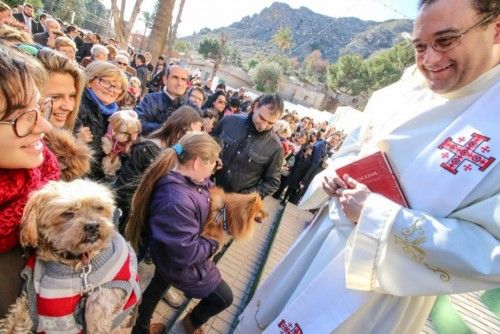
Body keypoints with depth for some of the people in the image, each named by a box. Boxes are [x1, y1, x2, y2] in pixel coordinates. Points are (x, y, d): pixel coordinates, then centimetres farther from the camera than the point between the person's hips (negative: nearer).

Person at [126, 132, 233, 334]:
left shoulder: (185, 175, -14)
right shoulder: (176, 203, -42)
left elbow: (208, 189, 7)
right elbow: (187, 254, -33)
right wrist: (215, 242, -18)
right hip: (180, 264, -8)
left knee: (160, 284, 33)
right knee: (224, 298, 14)